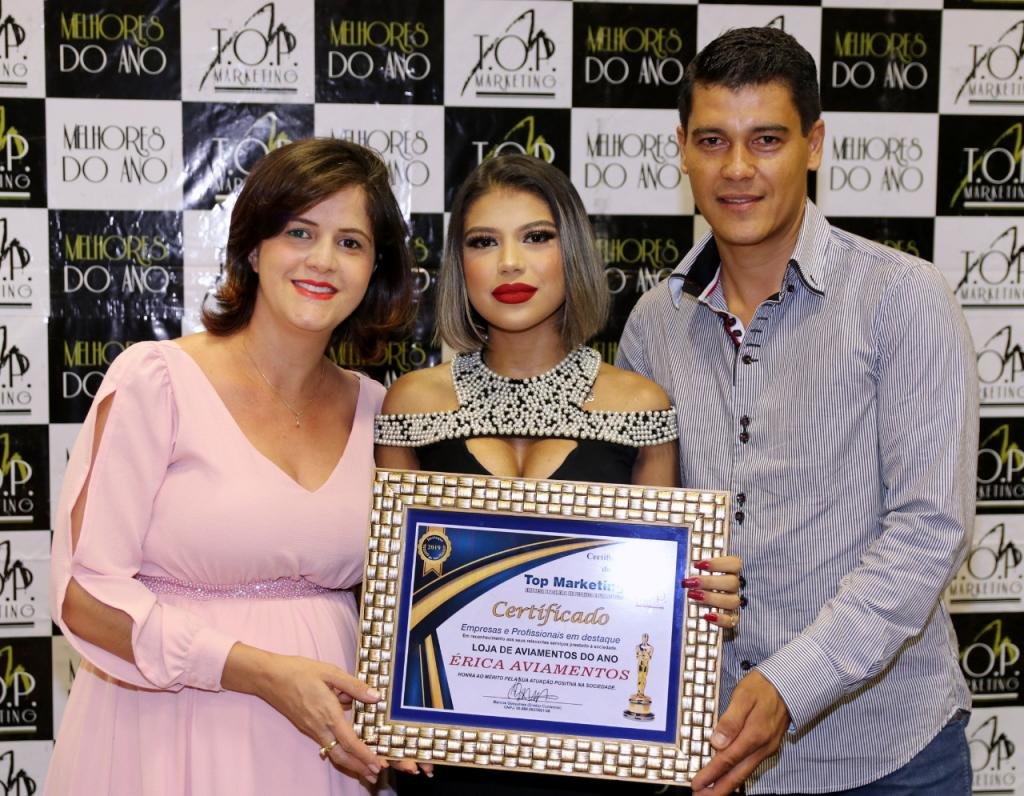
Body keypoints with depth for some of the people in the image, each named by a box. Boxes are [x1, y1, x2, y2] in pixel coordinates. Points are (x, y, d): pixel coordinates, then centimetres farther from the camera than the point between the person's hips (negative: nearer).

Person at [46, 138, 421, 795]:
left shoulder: (374, 409, 4)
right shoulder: (157, 378, -10)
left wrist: (384, 708, -3)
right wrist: (262, 672, -18)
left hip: (328, 740, 4)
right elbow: (86, 592, -13)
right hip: (170, 737, -4)